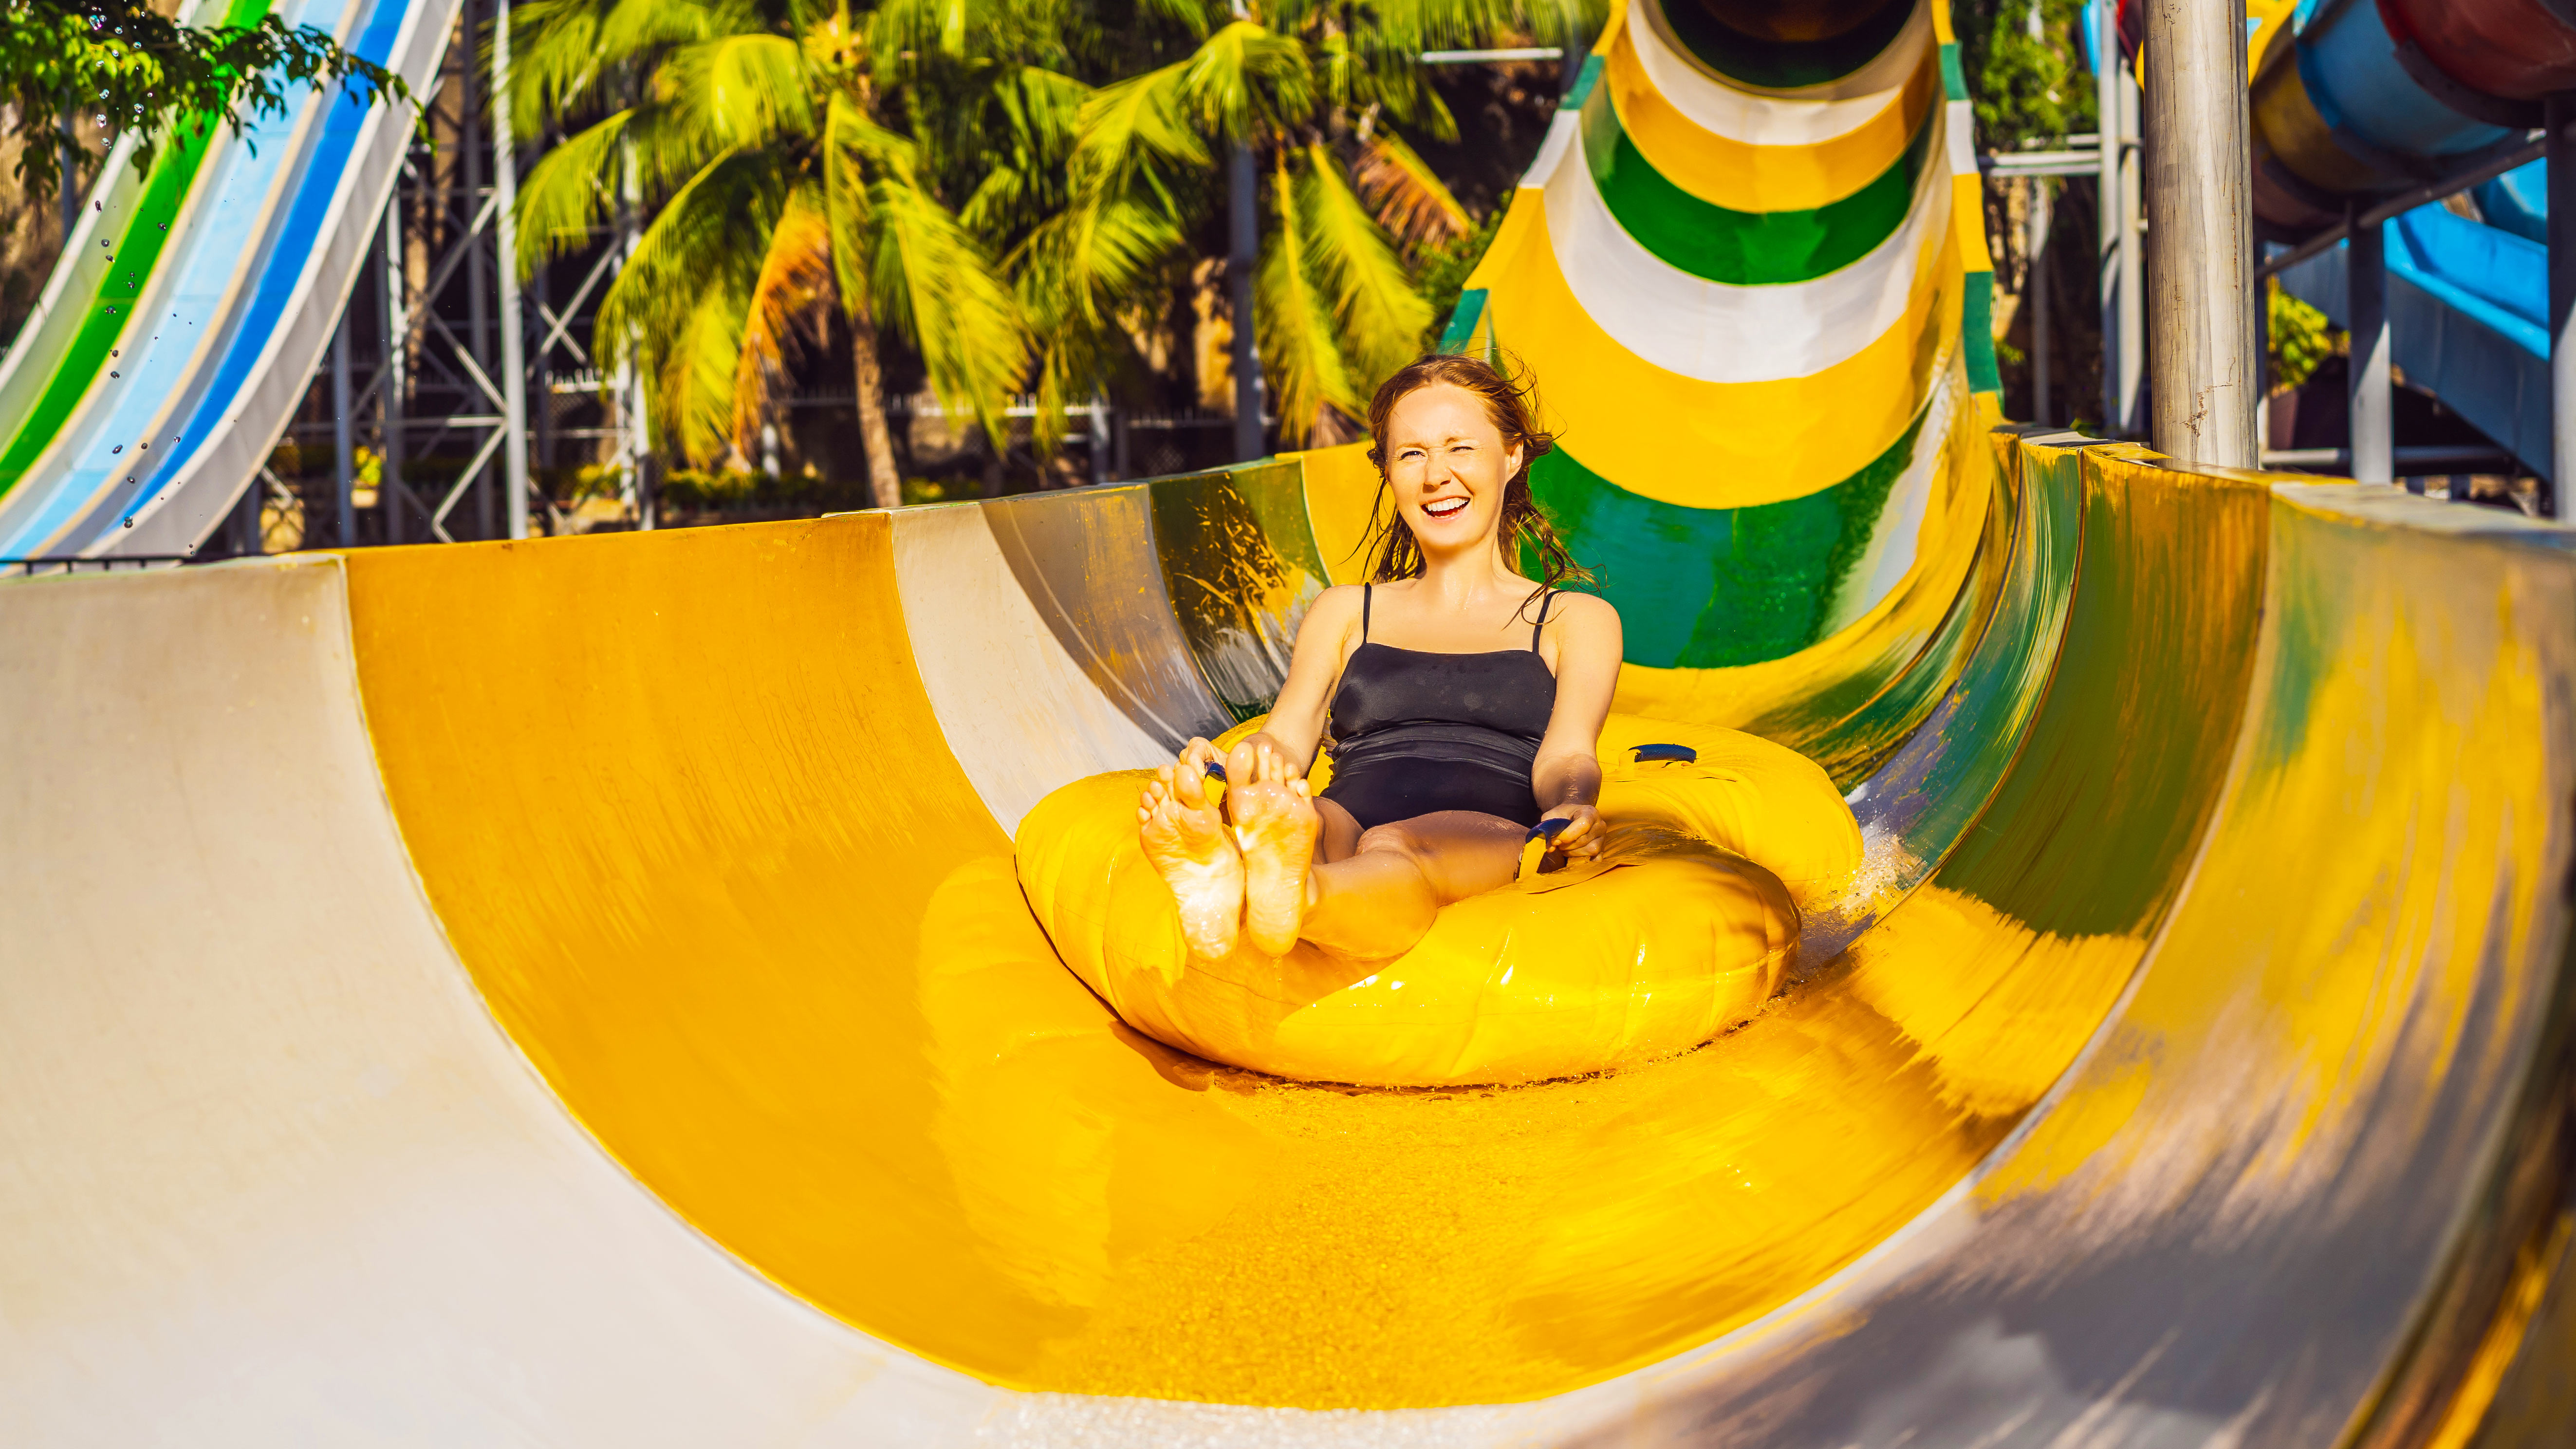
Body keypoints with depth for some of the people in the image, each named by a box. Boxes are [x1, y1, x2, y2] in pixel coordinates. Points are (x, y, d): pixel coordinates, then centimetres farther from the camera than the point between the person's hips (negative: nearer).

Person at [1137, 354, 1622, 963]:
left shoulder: (1576, 619, 25)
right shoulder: (1345, 611, 31)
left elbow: (1564, 758, 7)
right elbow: (1287, 736, 14)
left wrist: (1572, 804, -20)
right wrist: (1248, 763, -13)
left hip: (1490, 837, -2)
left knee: (1393, 848, -39)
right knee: (1298, 818, -36)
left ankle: (1293, 900, -74)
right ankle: (1220, 877, -71)